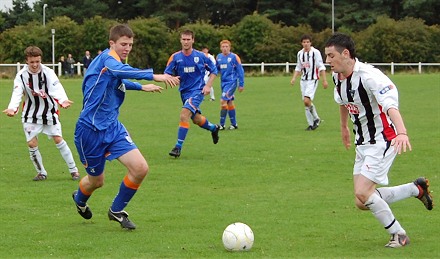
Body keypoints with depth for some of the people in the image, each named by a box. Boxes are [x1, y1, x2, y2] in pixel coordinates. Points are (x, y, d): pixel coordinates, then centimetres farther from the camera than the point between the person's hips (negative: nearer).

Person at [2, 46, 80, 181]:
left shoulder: (48, 72, -13)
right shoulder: (21, 75, -11)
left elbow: (56, 89, -28)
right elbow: (17, 93, -23)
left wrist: (63, 100, -50)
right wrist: (12, 108, -44)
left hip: (49, 112, -1)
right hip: (31, 114, 1)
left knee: (58, 140, -5)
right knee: (31, 143, -5)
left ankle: (73, 170, 9)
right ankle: (41, 173, 14)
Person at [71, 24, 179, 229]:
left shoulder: (114, 61, 10)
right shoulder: (108, 57, -16)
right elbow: (118, 70, -42)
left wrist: (140, 87, 40)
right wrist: (153, 76, -50)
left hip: (112, 128, 8)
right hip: (90, 130, -8)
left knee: (140, 168, -10)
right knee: (96, 181, 9)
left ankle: (117, 211, 12)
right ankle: (79, 199, 46)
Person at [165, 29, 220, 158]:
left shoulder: (200, 56, -5)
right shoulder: (175, 57, -2)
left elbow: (214, 70, 6)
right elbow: (167, 74, -3)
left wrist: (208, 85, -5)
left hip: (197, 90, -4)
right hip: (184, 92, 4)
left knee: (184, 114, -22)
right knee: (196, 119, 16)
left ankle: (178, 147, -16)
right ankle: (213, 128, 49)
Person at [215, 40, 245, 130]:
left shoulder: (234, 57, -9)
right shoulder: (219, 57, 8)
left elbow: (240, 71, -5)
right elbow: (216, 69, 18)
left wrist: (241, 84, -6)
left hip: (231, 82, -6)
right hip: (223, 82, 6)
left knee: (223, 101, -15)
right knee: (229, 103, 11)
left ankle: (222, 124, -11)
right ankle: (234, 124, 20)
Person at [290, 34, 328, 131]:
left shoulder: (315, 52, -8)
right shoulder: (300, 53, 9)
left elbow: (321, 67, -7)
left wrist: (324, 80, -10)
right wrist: (294, 78, 6)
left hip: (313, 80, -6)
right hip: (303, 80, 6)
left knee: (307, 100, -20)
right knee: (306, 102, 6)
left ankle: (316, 119, 0)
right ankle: (311, 124, 15)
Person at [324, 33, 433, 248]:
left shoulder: (369, 76, -26)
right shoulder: (337, 77, 0)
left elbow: (391, 106, -40)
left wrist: (402, 133, -56)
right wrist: (344, 127, 37)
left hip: (382, 141, -9)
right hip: (363, 143, 9)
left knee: (362, 193, -19)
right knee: (363, 202, 6)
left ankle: (398, 235, 2)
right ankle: (417, 189, 26)